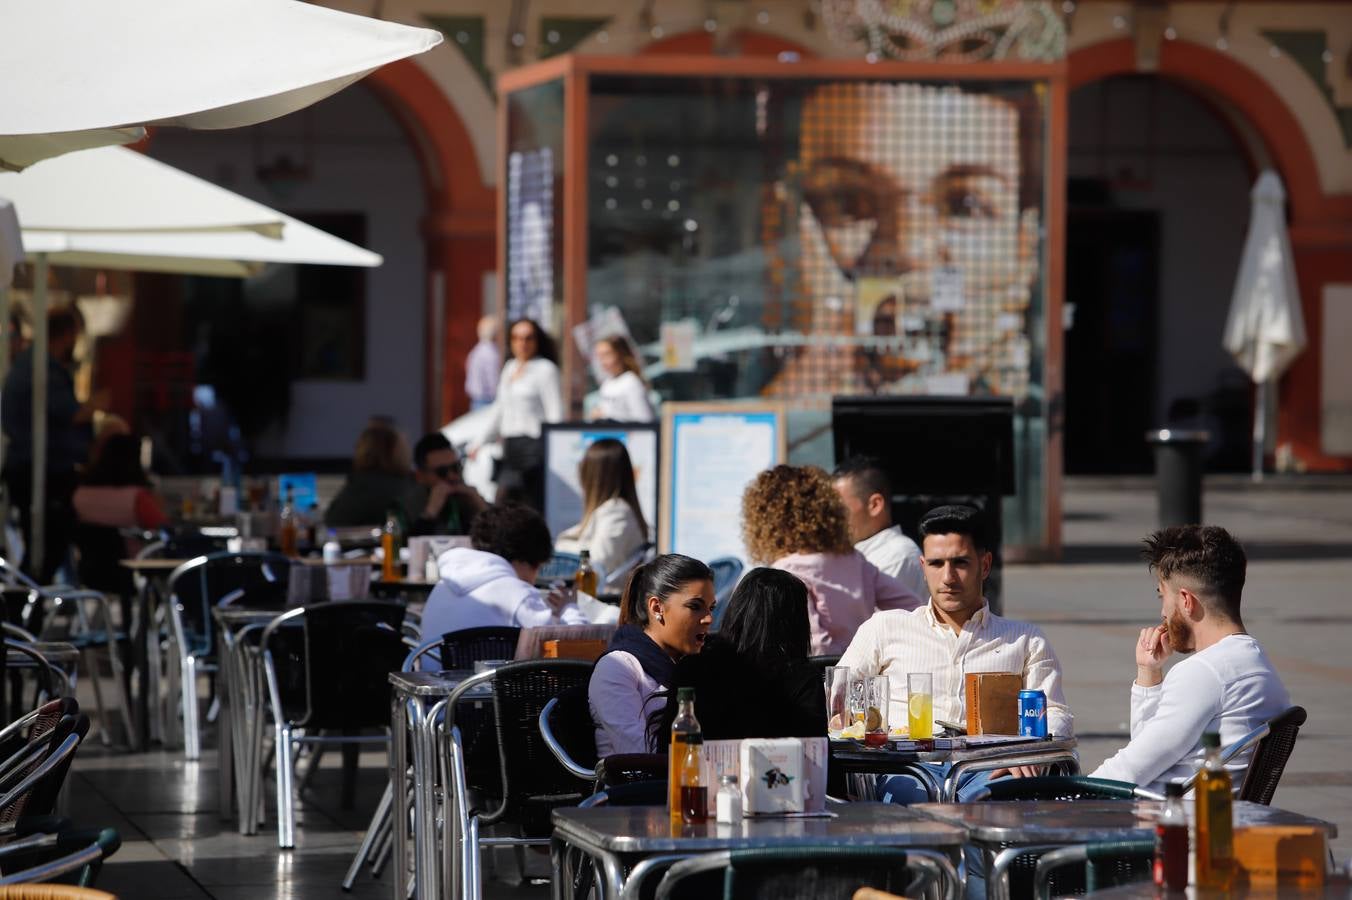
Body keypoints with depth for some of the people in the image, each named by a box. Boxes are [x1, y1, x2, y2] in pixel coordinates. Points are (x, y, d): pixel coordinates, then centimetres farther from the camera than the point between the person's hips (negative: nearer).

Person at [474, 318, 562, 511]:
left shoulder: (545, 369, -2)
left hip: (534, 445, -7)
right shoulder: (510, 368, 20)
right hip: (510, 448, 7)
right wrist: (482, 442, 28)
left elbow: (555, 413, -8)